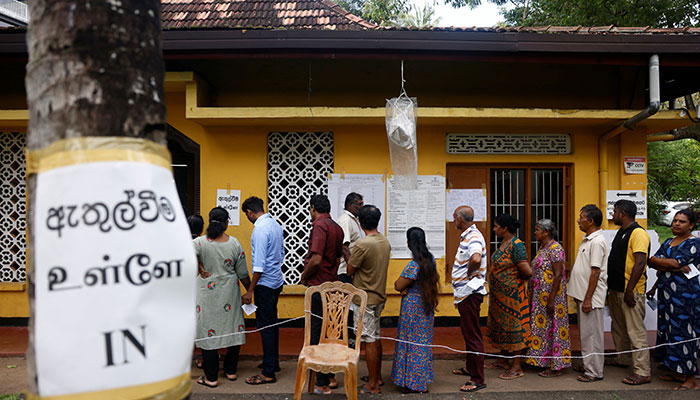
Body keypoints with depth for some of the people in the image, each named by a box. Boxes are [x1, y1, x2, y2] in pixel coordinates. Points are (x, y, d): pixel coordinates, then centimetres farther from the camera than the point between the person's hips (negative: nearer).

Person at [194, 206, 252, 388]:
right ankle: (230, 371, 26)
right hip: (230, 293, 2)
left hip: (207, 293, -2)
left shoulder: (200, 242, -10)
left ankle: (211, 378, 12)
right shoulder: (234, 244, -5)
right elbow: (243, 274, -1)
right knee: (233, 329, 15)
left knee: (209, 332, 6)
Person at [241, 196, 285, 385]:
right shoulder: (276, 224, 8)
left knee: (265, 326, -3)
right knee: (272, 323, 18)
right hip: (277, 281, 9)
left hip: (265, 284, -9)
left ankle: (268, 373, 4)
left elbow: (259, 264, -23)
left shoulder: (260, 229, -19)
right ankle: (274, 363, 31)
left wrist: (250, 290, -18)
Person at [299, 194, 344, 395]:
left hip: (318, 286, -9)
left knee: (317, 332, -1)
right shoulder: (337, 227, 13)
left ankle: (322, 384, 6)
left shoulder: (319, 225, -15)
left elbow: (316, 260, -22)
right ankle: (330, 377, 27)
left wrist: (304, 276, -7)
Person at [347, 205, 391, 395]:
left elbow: (350, 270, -13)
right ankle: (377, 376, 30)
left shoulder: (362, 244, -21)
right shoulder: (385, 242, 4)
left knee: (369, 341, 0)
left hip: (365, 299, -8)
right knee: (376, 338, 19)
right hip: (379, 296, 8)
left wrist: (347, 255, 6)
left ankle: (373, 385, 9)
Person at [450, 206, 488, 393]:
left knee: (473, 335, -3)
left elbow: (476, 259, -40)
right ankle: (470, 367, 36)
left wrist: (470, 273, -23)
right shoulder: (467, 236, 13)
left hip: (470, 294, -11)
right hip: (464, 293, 11)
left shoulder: (473, 237, -20)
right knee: (468, 333, 21)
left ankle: (478, 379, 5)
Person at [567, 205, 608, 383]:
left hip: (591, 297, -10)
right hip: (582, 294, 10)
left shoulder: (597, 241, -18)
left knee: (591, 335, -1)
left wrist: (588, 299, -21)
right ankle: (588, 365, 28)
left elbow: (595, 272, -21)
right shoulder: (587, 239, 13)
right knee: (585, 333, 17)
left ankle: (594, 371, 8)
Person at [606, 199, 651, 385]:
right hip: (616, 289, 10)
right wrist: (611, 287, 20)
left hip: (631, 291, -10)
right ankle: (623, 359, 35)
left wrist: (629, 290, -23)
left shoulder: (638, 233, -16)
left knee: (636, 331, -6)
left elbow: (640, 263, -22)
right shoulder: (621, 232, 14)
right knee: (618, 328, 20)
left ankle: (643, 373, -1)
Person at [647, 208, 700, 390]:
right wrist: (676, 267, -13)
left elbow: (676, 263, -19)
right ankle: (676, 372, 23)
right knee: (668, 329, 12)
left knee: (683, 332, -5)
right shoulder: (668, 242, 15)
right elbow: (652, 262, 2)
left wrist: (657, 260, -3)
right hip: (666, 293, 8)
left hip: (684, 294, -8)